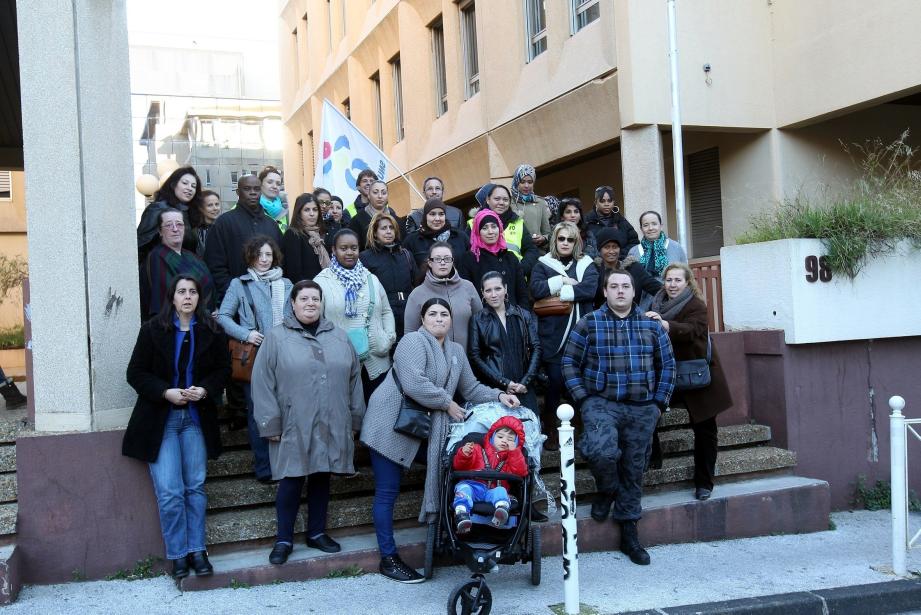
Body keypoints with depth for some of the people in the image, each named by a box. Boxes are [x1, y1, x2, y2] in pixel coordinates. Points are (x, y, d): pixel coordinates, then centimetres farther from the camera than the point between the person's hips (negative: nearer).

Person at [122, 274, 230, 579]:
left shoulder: (211, 332, 2)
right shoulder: (153, 330, -2)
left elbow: (223, 368, 7)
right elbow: (136, 373, -2)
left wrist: (205, 389, -12)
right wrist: (166, 392, -17)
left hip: (196, 419, 2)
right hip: (160, 420, -2)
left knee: (196, 487, 6)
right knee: (169, 491, -5)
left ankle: (197, 549, 16)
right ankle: (177, 554, 8)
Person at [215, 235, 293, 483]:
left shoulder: (286, 284, 14)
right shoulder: (239, 284, 7)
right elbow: (222, 316, 4)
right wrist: (245, 334, -9)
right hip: (255, 356, -2)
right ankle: (263, 467, 10)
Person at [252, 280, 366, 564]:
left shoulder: (339, 337, 11)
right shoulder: (277, 338, -1)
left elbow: (354, 378, 14)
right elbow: (262, 383, -4)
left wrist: (355, 418, 11)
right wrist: (270, 424, -8)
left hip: (331, 426, 4)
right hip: (293, 427, -3)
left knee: (321, 477, 13)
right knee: (291, 481, 0)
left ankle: (317, 532, 28)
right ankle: (284, 540, 14)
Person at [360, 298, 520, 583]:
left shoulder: (456, 351, 15)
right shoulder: (414, 341, -12)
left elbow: (471, 388, 17)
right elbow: (414, 384, -24)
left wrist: (498, 396, 1)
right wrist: (447, 403, -16)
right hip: (392, 427, -8)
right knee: (387, 493, -1)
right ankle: (388, 558, 7)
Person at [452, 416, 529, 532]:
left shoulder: (513, 457, 30)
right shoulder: (478, 450, 27)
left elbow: (520, 472, 7)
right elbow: (459, 465, 16)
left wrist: (514, 451, 5)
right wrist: (464, 454, -6)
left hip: (494, 490, 0)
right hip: (473, 485, 0)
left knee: (501, 491, -33)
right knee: (463, 488, -32)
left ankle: (502, 510, -65)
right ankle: (462, 515, -55)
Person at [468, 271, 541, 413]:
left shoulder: (523, 315, 10)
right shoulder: (477, 320, 4)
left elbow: (536, 347, 6)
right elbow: (475, 356, -2)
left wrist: (525, 381, -7)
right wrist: (504, 383, -10)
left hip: (524, 388, 2)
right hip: (492, 388, -2)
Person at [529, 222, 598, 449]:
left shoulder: (587, 265, 12)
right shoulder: (543, 264, 10)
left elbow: (589, 289, -7)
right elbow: (536, 289, -8)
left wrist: (558, 292, -8)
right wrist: (562, 281, -9)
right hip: (553, 335, -1)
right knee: (554, 382, -4)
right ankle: (550, 432, 8)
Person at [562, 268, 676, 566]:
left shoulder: (651, 325, 9)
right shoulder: (589, 323, 0)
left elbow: (667, 364, 14)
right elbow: (570, 362, 1)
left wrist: (659, 402, 7)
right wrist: (584, 398, -7)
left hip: (642, 409, 3)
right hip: (602, 404, -3)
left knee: (634, 470, 8)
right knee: (601, 450, -30)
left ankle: (629, 534, 22)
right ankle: (606, 490, 5)